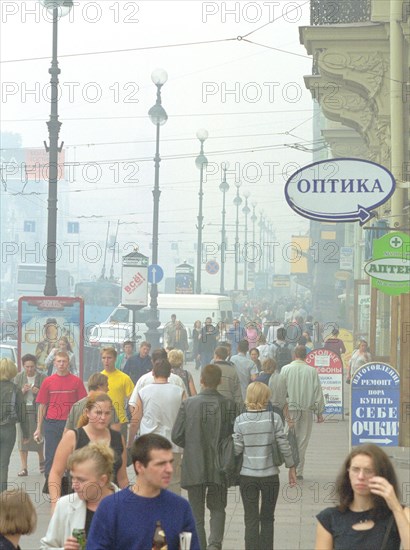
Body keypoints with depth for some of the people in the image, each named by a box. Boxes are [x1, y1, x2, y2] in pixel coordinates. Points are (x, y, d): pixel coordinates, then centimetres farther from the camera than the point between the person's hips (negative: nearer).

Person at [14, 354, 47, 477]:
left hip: (38, 411, -2)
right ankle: (24, 467, 2)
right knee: (22, 438, -2)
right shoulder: (18, 378, 5)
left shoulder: (43, 378, -1)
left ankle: (41, 461, 29)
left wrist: (39, 392, -18)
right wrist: (22, 391, -14)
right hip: (23, 410, 2)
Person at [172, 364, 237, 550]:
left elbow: (176, 436, -6)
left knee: (196, 513, 12)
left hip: (194, 468, -1)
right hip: (220, 467, 1)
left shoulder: (188, 404, -9)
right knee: (217, 508, 15)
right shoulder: (228, 405, -8)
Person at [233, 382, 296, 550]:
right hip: (270, 476, 0)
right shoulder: (274, 418, -8)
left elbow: (237, 449, -6)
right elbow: (284, 446, -5)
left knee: (251, 519, 6)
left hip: (247, 476, 0)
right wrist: (291, 468, 6)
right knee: (267, 519, 14)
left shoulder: (240, 420, -6)